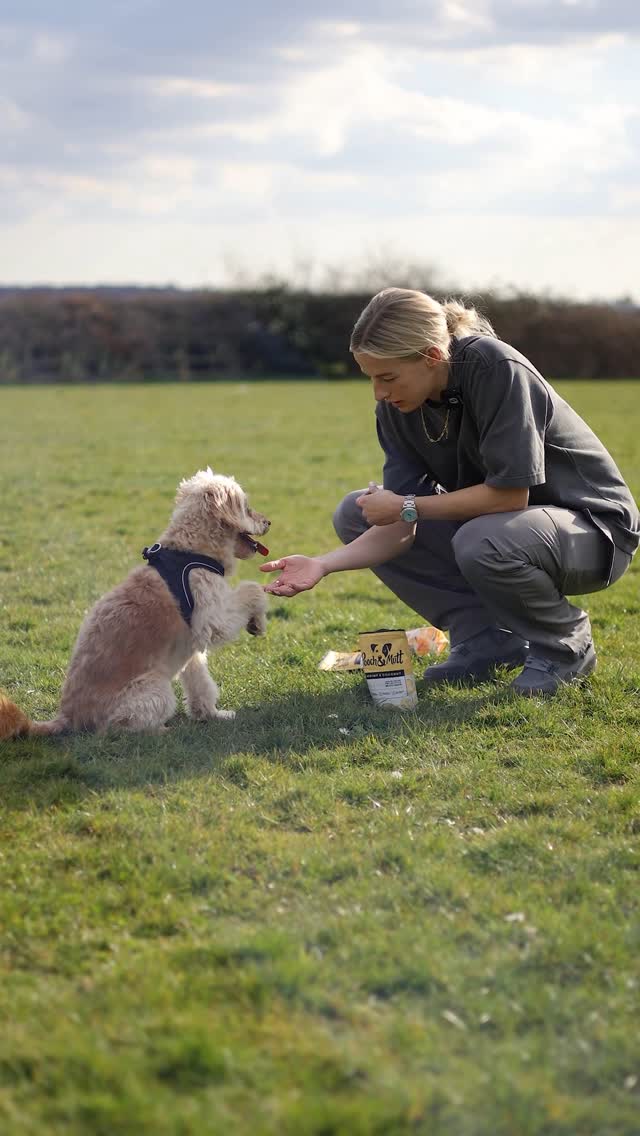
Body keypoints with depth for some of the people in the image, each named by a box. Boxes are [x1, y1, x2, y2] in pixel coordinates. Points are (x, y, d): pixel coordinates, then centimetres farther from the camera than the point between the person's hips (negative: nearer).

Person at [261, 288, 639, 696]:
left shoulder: (497, 368, -27)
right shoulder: (396, 408, -7)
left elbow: (509, 493, -30)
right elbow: (402, 529, -8)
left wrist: (407, 507, -22)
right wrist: (323, 565, -22)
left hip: (593, 528, -7)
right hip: (492, 520, 7)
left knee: (480, 542, -38)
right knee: (354, 514, -2)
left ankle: (566, 644, -7)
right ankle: (486, 639, 0)